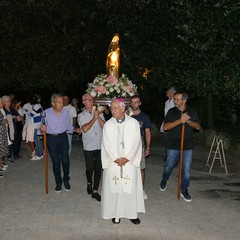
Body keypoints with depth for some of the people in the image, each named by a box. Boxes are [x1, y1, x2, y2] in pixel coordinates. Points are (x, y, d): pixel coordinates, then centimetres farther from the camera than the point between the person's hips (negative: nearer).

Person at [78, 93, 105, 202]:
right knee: (90, 168, 6)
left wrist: (98, 116, -13)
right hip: (89, 147, -2)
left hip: (100, 146, 2)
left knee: (98, 169, 4)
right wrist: (94, 118, -12)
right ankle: (89, 183, 38)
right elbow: (85, 129, -16)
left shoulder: (99, 113, 7)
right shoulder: (81, 116, 1)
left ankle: (95, 191, 16)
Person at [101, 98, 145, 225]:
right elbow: (107, 144, -3)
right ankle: (115, 213, 20)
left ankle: (132, 213, 20)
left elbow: (135, 142, -5)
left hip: (130, 162, 0)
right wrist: (116, 159, -11)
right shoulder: (108, 124, 1)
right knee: (113, 188, 5)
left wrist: (126, 158, -12)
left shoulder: (133, 123, -1)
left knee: (131, 187, 5)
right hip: (113, 162, 1)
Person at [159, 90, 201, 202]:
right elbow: (165, 127, -13)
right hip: (173, 146, -1)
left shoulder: (192, 112, 3)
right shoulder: (171, 111, -4)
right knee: (168, 167, 13)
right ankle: (164, 180, 44)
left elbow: (197, 126, 3)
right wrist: (179, 121, -24)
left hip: (187, 146, 1)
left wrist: (188, 121, -17)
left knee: (186, 169, 5)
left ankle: (184, 190, 24)